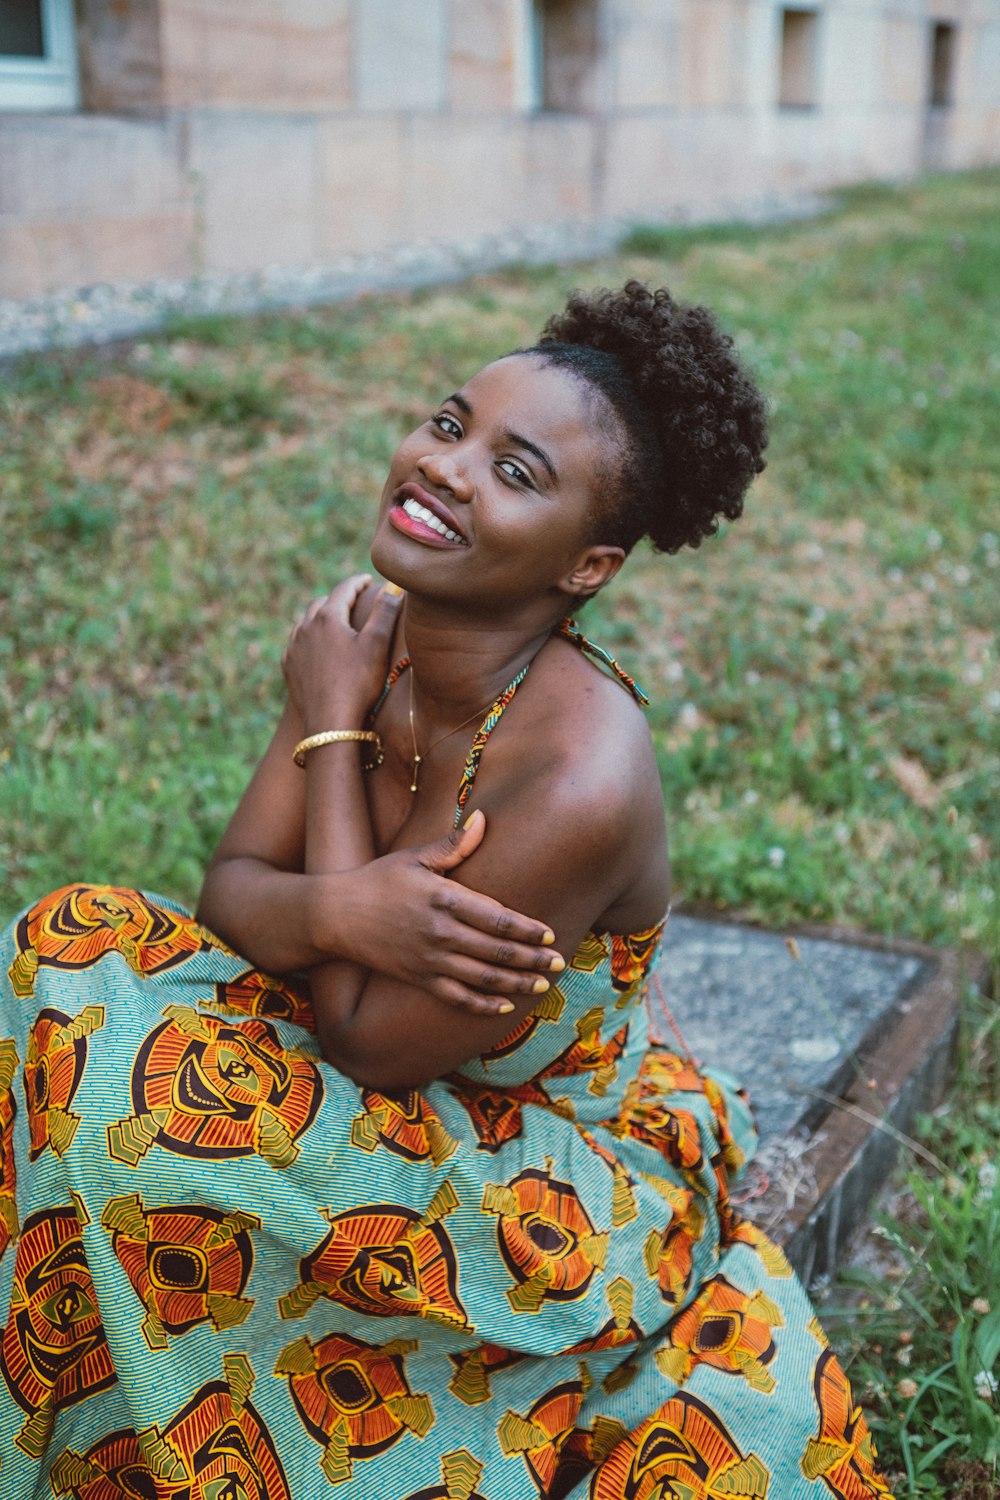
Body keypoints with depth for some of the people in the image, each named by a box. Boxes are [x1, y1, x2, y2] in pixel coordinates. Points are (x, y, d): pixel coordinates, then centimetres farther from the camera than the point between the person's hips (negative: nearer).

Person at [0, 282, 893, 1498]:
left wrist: (333, 728, -21)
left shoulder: (580, 779, -33)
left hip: (560, 1188, -7)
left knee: (129, 1111, -24)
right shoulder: (375, 635, -10)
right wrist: (339, 910, -31)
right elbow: (232, 886, -6)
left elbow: (365, 1043, -25)